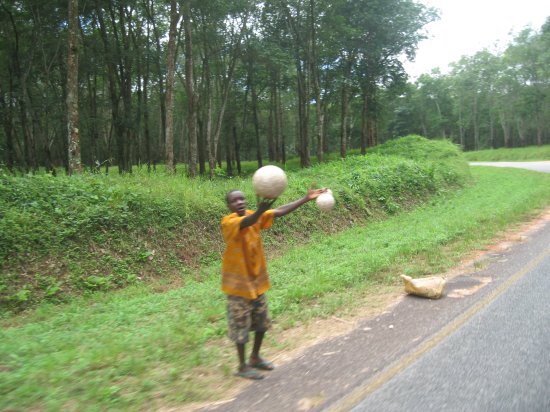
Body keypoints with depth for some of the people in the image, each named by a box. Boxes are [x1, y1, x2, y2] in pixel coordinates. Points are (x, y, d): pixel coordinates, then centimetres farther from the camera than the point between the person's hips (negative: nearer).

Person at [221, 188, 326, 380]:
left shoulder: (255, 215, -1)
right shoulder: (228, 222, -20)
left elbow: (280, 211, -9)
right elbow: (246, 222, -42)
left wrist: (306, 198, -16)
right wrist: (260, 210, -64)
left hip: (257, 279, 7)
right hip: (238, 282, -6)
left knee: (262, 322, 17)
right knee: (241, 325, 6)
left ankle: (255, 358, 37)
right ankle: (242, 366, 23)